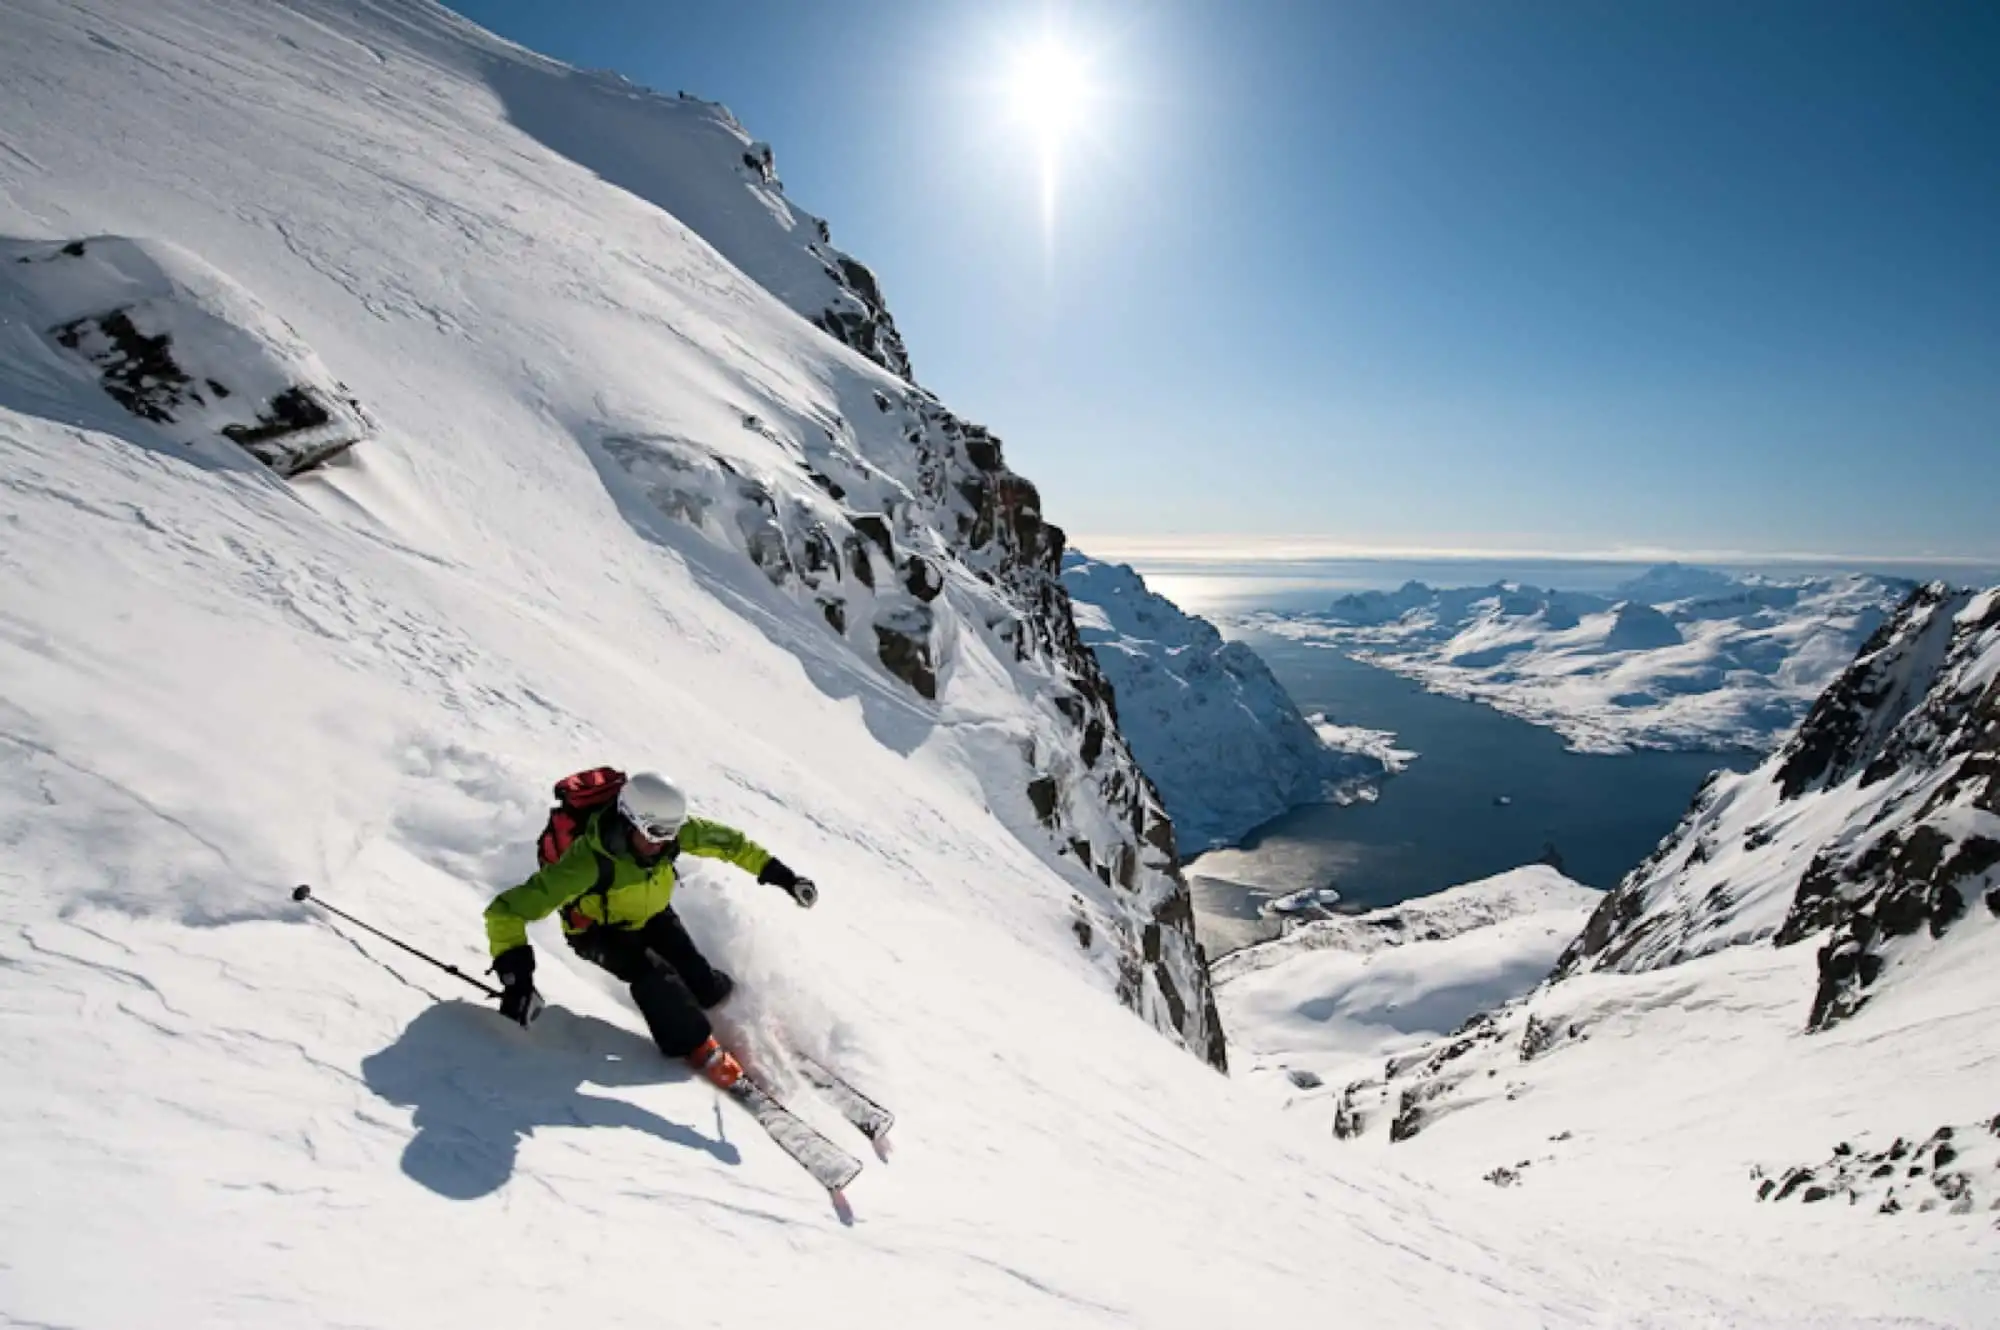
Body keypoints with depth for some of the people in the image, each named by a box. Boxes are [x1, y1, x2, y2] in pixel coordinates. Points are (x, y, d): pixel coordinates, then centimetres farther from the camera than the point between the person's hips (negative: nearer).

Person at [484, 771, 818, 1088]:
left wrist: (779, 874, -13)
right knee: (652, 974, -27)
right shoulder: (589, 860, -41)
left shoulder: (670, 829, -28)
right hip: (599, 932, -3)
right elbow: (506, 911, -40)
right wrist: (515, 974, -50)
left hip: (652, 916, 4)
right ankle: (697, 1046, -7)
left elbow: (727, 841, -12)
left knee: (699, 978, -11)